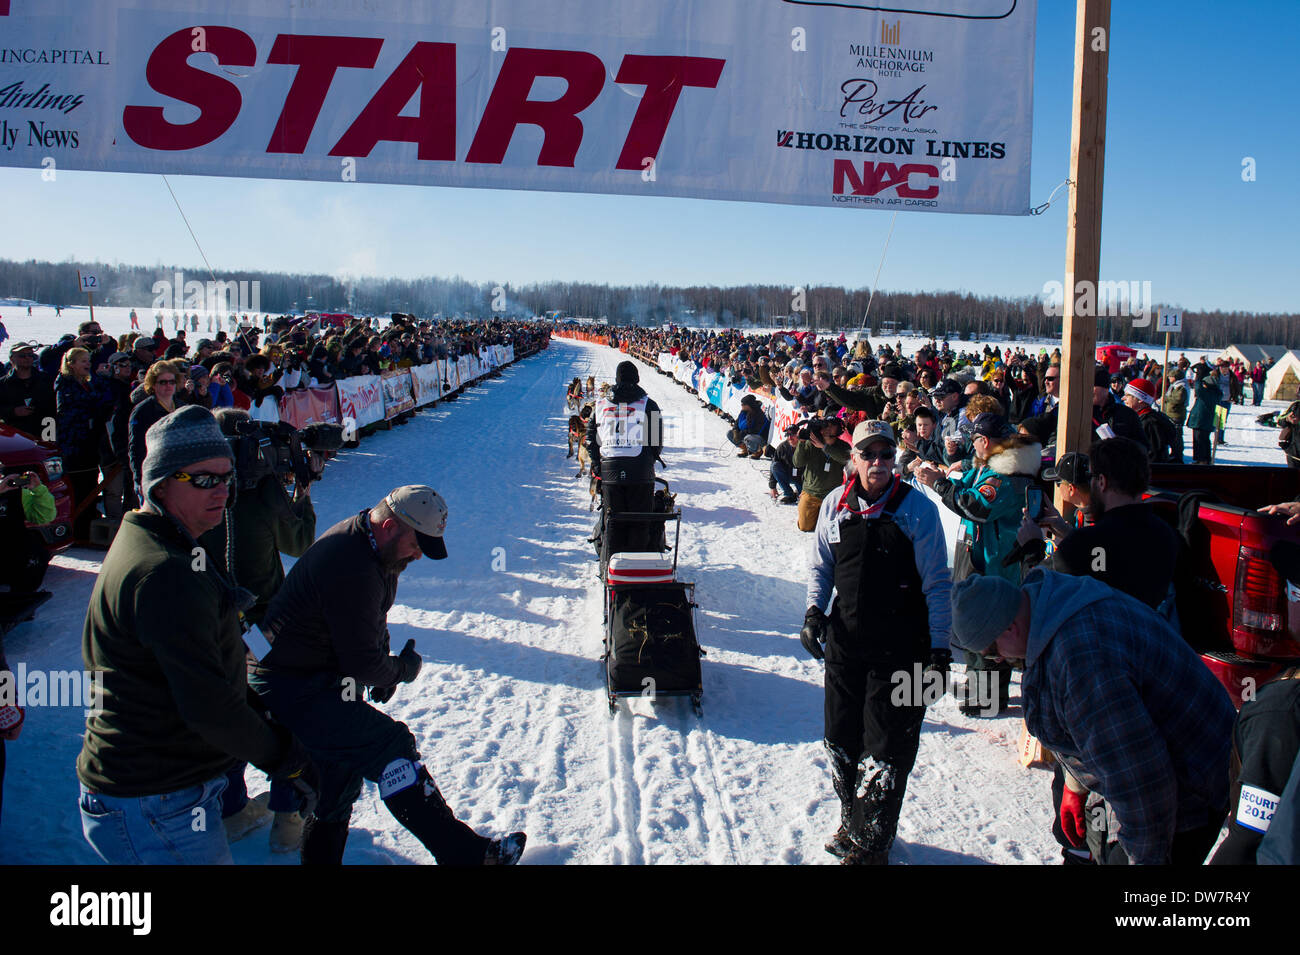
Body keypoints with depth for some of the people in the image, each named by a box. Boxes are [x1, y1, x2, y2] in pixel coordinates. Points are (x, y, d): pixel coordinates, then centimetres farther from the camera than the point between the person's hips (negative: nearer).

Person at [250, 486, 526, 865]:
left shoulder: (379, 549, 5)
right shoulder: (352, 568, -28)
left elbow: (373, 623, 21)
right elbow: (361, 662, -23)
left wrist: (385, 670, 8)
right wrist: (402, 670, -5)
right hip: (290, 689, -11)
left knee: (340, 780, 17)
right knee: (390, 744, -18)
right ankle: (464, 853, -17)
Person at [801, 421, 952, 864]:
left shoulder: (918, 507, -6)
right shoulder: (835, 504, 4)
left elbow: (936, 583, -4)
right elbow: (821, 565, 16)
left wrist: (940, 648, -6)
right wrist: (814, 610, -1)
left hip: (900, 645, -4)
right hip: (845, 640, 4)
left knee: (886, 748, 0)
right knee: (842, 739, 12)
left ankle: (871, 843, 15)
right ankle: (852, 822, 32)